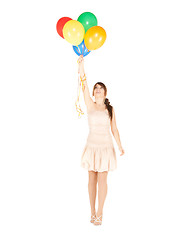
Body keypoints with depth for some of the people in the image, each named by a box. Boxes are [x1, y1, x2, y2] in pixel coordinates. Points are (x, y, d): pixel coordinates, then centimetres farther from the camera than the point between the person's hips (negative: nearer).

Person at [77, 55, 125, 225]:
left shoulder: (110, 109, 4)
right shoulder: (90, 105, 2)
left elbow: (114, 129, 5)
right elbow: (84, 87, -12)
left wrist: (120, 146, -5)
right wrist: (81, 68, -24)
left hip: (106, 147, 0)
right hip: (92, 146, 1)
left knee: (102, 180, 1)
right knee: (92, 179, 7)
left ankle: (99, 213, 14)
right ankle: (92, 211, 21)